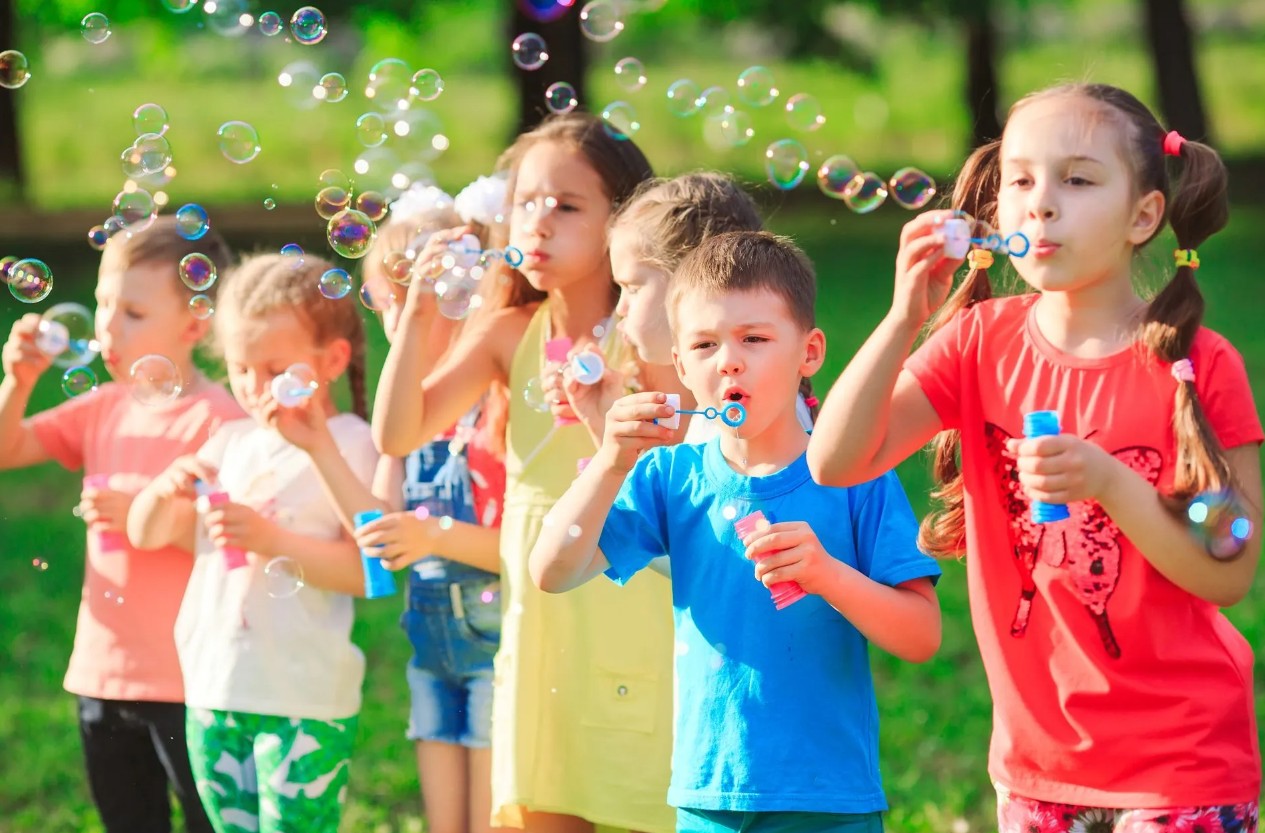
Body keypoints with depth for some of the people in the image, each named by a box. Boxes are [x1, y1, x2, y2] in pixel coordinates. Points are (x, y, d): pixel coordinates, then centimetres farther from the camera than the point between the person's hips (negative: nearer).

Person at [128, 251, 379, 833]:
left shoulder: (348, 444, -5)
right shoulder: (229, 443, 13)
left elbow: (368, 568, -14)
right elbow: (147, 534, 14)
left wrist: (271, 540, -23)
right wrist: (167, 489, -8)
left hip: (304, 703, -6)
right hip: (213, 691, 6)